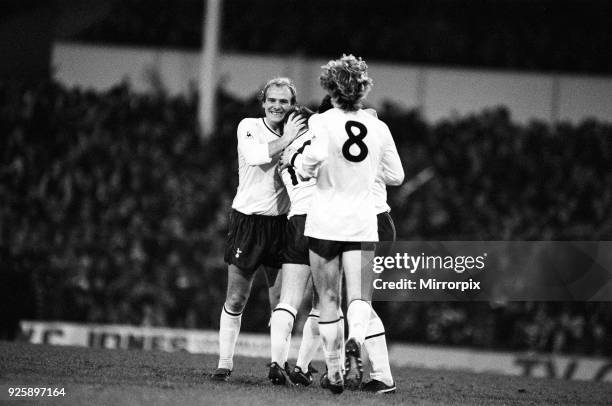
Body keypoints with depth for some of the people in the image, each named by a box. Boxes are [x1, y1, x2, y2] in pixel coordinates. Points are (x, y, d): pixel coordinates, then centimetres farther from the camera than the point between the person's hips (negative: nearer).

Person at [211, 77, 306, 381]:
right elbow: (255, 155, -21)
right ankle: (225, 362, 9)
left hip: (281, 224, 2)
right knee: (236, 300, 1)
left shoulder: (297, 132, 6)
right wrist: (286, 139, -21)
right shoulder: (248, 127, -2)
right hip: (247, 220, -2)